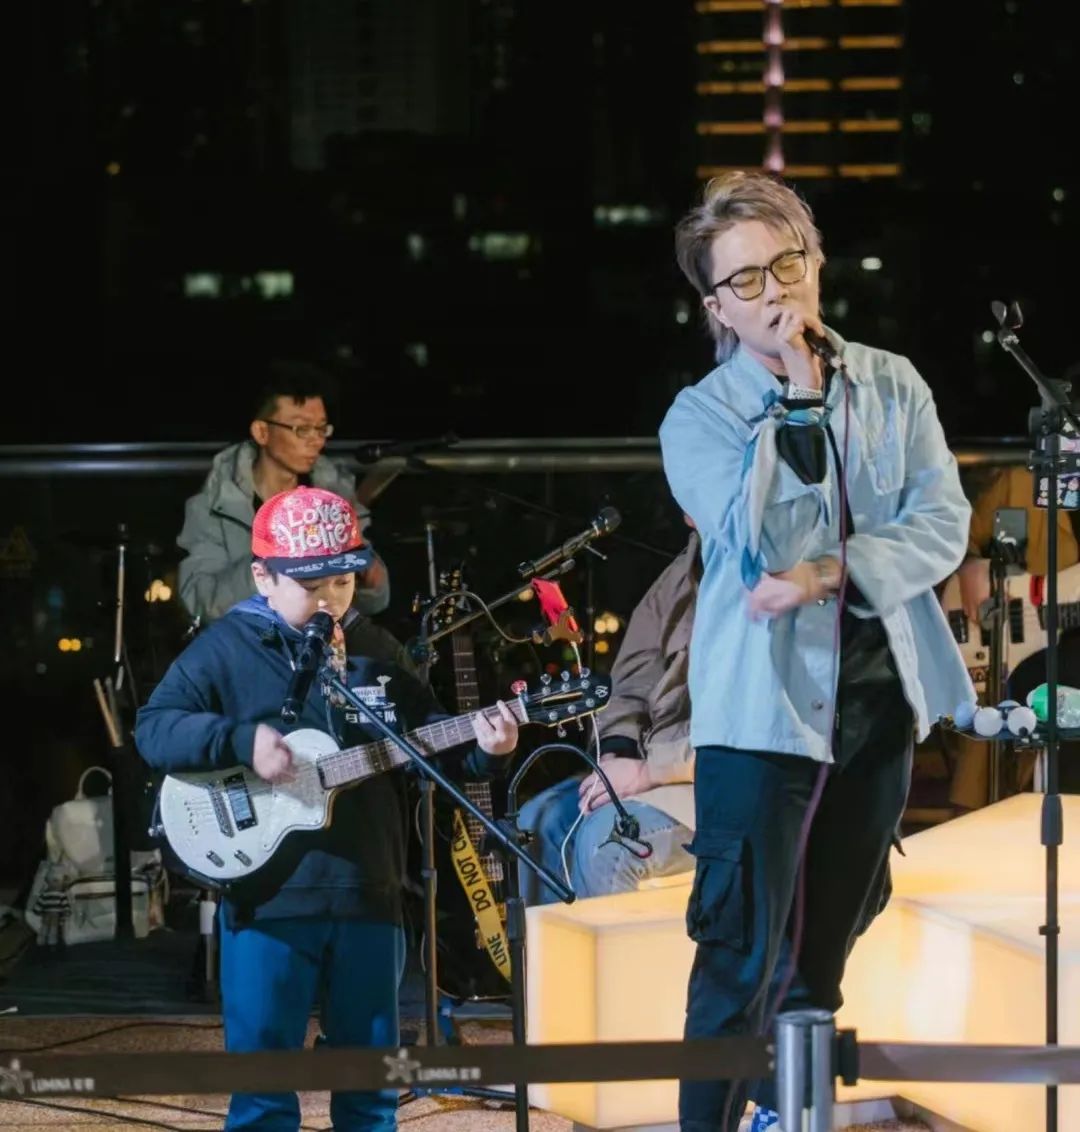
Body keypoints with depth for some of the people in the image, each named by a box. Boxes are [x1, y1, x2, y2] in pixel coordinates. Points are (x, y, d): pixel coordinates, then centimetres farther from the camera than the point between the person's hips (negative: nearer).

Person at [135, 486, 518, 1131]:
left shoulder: (378, 651, 11)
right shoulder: (228, 649, -2)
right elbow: (153, 728, -8)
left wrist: (480, 748, -6)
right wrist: (240, 741, -21)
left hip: (369, 893, 4)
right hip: (268, 894, -4)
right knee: (264, 1080, -2)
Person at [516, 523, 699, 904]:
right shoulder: (683, 571, 14)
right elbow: (634, 676, 18)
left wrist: (648, 771, -19)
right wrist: (616, 756, 0)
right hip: (655, 766, 9)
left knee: (605, 836, -27)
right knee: (541, 821, -5)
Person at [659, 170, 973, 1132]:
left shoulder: (892, 386, 5)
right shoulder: (699, 418, -5)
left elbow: (943, 527, -4)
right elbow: (759, 541, -20)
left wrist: (829, 572, -18)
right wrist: (794, 395, -19)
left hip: (880, 699, 4)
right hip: (764, 706, -4)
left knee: (826, 943, 17)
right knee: (744, 952, -7)